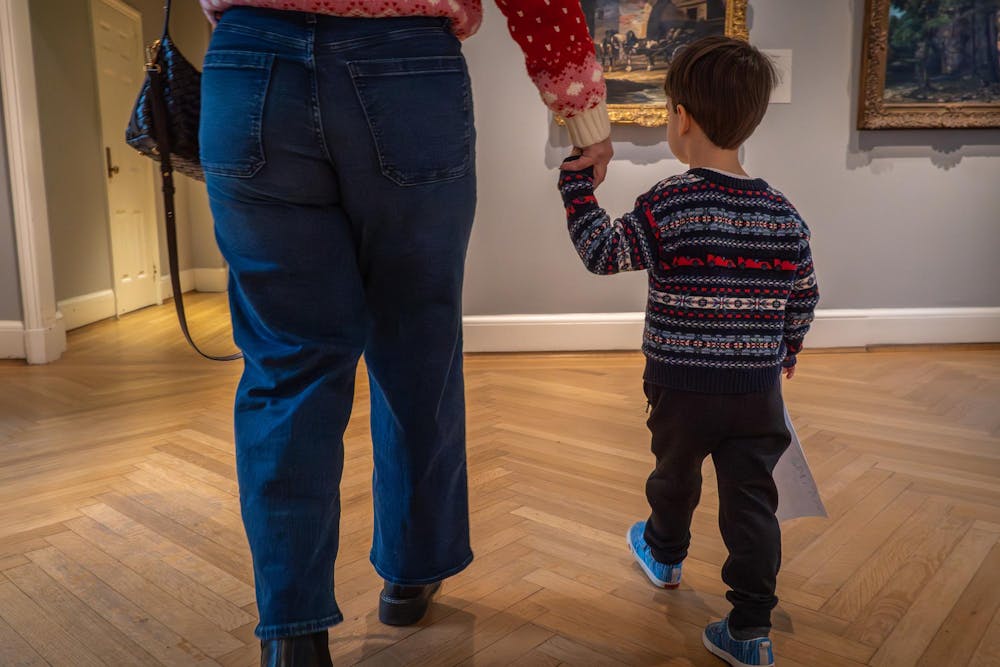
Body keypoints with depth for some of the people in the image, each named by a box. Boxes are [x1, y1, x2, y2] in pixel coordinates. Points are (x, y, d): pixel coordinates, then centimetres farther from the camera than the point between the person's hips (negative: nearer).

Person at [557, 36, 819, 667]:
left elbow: (603, 252, -15)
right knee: (751, 501, 9)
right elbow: (803, 299, 8)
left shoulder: (668, 205, -17)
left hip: (682, 387, -2)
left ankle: (666, 553, 50)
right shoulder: (784, 214, 0)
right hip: (759, 390, 3)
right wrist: (785, 353, 25)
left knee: (675, 476, 23)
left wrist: (579, 182, -6)